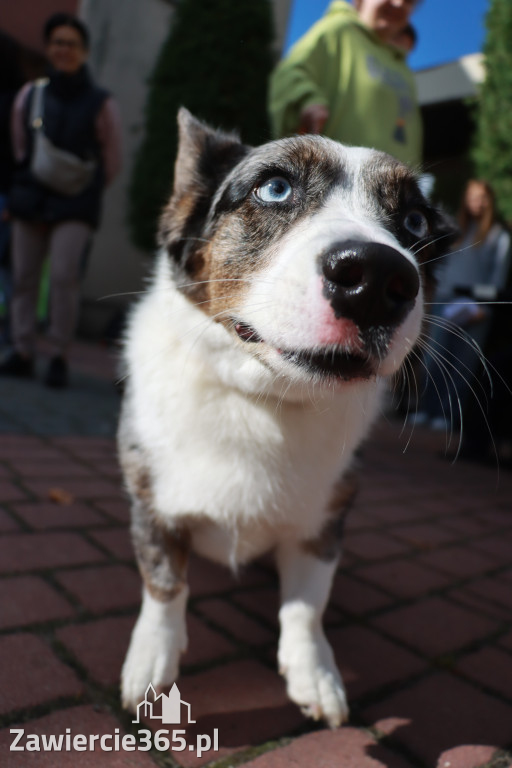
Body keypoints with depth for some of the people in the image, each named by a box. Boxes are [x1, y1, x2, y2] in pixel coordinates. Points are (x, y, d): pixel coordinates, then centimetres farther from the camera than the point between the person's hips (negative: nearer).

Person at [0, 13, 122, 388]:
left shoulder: (101, 103, 2)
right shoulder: (30, 94, 10)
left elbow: (113, 160, 7)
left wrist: (86, 191, 9)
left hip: (75, 207, -3)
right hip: (31, 202, 4)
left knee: (64, 276, -15)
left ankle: (60, 357, -7)